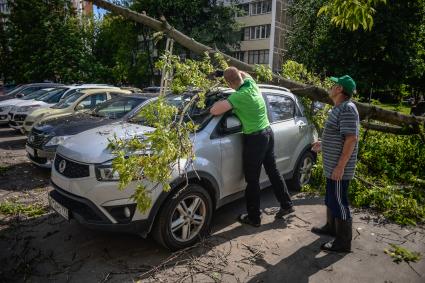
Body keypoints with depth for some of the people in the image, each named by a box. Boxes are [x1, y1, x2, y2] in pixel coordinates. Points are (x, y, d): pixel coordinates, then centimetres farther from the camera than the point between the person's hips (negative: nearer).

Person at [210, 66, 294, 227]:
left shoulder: (239, 96, -21)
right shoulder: (251, 84, 2)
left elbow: (214, 111, -26)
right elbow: (244, 74, 26)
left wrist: (222, 102, -7)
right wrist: (235, 71, 13)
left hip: (254, 139, -8)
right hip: (268, 133, 9)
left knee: (252, 180, 4)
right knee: (273, 171, 19)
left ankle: (254, 217, 16)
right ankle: (286, 205, 31)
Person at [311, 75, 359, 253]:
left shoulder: (347, 109, -20)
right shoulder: (338, 108, 12)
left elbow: (351, 138, -26)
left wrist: (340, 166, -27)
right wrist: (323, 144, 22)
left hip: (339, 167, -10)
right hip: (331, 166, 10)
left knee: (339, 203, 0)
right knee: (330, 199, 22)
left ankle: (343, 242, 14)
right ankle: (331, 227, 40)